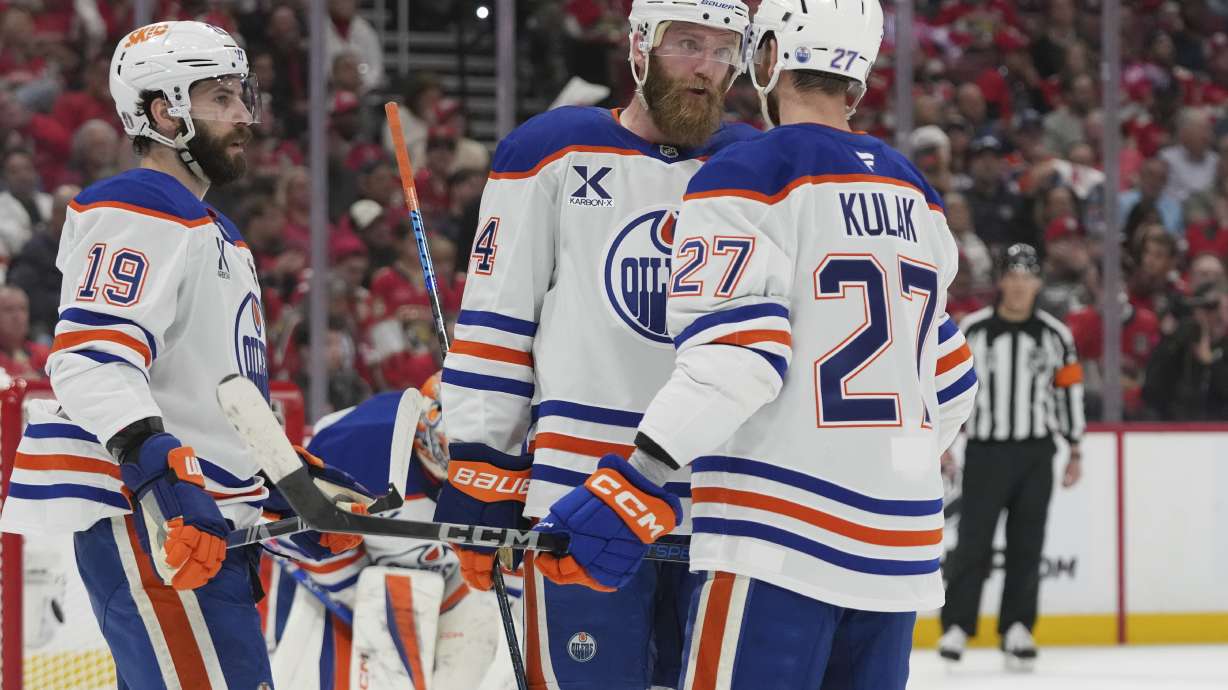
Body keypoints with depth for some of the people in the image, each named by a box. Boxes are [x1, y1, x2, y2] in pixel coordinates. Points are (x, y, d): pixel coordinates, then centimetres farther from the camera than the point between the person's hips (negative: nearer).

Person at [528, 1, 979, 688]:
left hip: (781, 535, -7)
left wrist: (638, 484, -21)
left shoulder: (747, 178, -6)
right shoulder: (917, 196, 16)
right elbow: (949, 378, 20)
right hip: (900, 542, 7)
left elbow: (735, 355, -17)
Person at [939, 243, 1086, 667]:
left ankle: (1017, 628, 9)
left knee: (1026, 545, 4)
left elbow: (1070, 390, 10)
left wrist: (1075, 451, 9)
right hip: (985, 452, -2)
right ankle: (956, 627, -1)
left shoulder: (1055, 335, 5)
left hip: (1035, 455, 2)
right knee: (973, 540, -5)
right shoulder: (972, 330, -2)